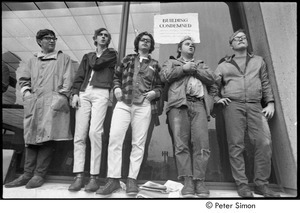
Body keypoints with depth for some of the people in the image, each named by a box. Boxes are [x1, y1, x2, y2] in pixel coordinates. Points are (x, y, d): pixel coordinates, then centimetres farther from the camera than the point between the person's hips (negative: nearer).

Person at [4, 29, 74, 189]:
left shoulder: (64, 58, 14)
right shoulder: (33, 61, 25)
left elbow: (68, 80, 4)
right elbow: (23, 79, 24)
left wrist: (61, 96, -8)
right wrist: (26, 92, 6)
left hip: (53, 101, -4)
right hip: (33, 103, 4)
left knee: (47, 136, -13)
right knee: (31, 137, 1)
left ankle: (39, 174, -7)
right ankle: (28, 174, 5)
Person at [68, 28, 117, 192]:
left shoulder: (111, 54, 16)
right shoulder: (87, 56, 27)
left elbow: (96, 65, -1)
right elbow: (79, 76, 16)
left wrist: (92, 57, 21)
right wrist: (75, 93, 1)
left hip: (101, 93, -4)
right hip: (84, 93, 4)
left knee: (95, 132, -18)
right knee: (79, 134, -6)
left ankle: (94, 177, -13)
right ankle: (79, 176, -2)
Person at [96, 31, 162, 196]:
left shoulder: (155, 65, 18)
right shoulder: (127, 59, 20)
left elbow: (159, 86, 19)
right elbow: (116, 76, 24)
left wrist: (155, 92, -2)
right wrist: (116, 88, 4)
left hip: (144, 106, 0)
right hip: (123, 104, 0)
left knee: (138, 143, -3)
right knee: (114, 138, -13)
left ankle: (132, 180, 6)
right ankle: (113, 179, -6)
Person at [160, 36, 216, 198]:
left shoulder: (201, 64, 33)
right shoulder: (171, 62, 26)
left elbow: (211, 78, 14)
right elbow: (164, 76, 5)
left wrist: (194, 69, 4)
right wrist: (184, 68, 2)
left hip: (199, 105, 2)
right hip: (179, 104, -2)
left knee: (202, 143, -11)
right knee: (181, 144, -11)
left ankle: (199, 181, -6)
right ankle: (187, 182, -10)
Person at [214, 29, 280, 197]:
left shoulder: (258, 61, 22)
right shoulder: (223, 66, 17)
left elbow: (266, 83, 18)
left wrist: (270, 103, 8)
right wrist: (217, 98, 1)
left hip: (255, 106, 2)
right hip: (232, 106, -1)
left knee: (264, 143, -7)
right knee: (236, 146, -4)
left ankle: (261, 184, 7)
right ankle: (242, 184, 4)